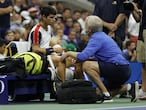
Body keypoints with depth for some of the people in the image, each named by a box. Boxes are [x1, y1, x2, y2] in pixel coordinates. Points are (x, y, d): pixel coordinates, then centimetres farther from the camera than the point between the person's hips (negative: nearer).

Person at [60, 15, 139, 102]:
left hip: (119, 69, -10)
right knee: (99, 93, 20)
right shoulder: (102, 36, 19)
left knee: (87, 65, -18)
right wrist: (77, 58, 14)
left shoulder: (96, 38, -11)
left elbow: (83, 57, -22)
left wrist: (69, 53, -4)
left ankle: (106, 94, -14)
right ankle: (129, 87, 13)